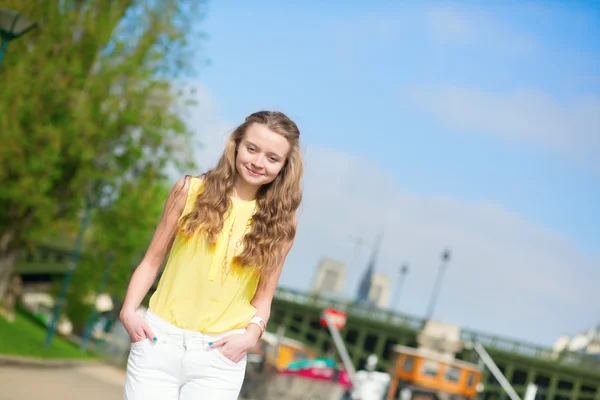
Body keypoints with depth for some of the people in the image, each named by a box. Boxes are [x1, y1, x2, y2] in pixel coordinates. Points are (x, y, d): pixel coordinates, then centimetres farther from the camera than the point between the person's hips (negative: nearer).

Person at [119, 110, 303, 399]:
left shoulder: (279, 224, 5)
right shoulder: (191, 191, 3)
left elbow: (263, 298, 7)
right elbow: (152, 260, 6)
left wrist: (251, 335, -11)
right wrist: (128, 311, -6)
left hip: (220, 355, 0)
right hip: (160, 340, 0)